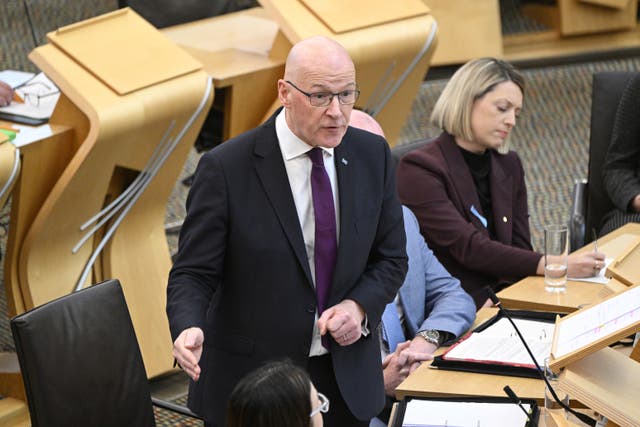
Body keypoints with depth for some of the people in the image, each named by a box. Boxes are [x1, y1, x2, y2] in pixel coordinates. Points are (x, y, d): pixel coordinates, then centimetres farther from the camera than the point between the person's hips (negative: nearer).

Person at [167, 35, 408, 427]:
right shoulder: (226, 168, -15)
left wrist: (360, 306, -13)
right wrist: (189, 329, -33)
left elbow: (390, 258, 7)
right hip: (250, 381, -4)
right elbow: (193, 273, -12)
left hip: (348, 379, 4)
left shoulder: (373, 155, -2)